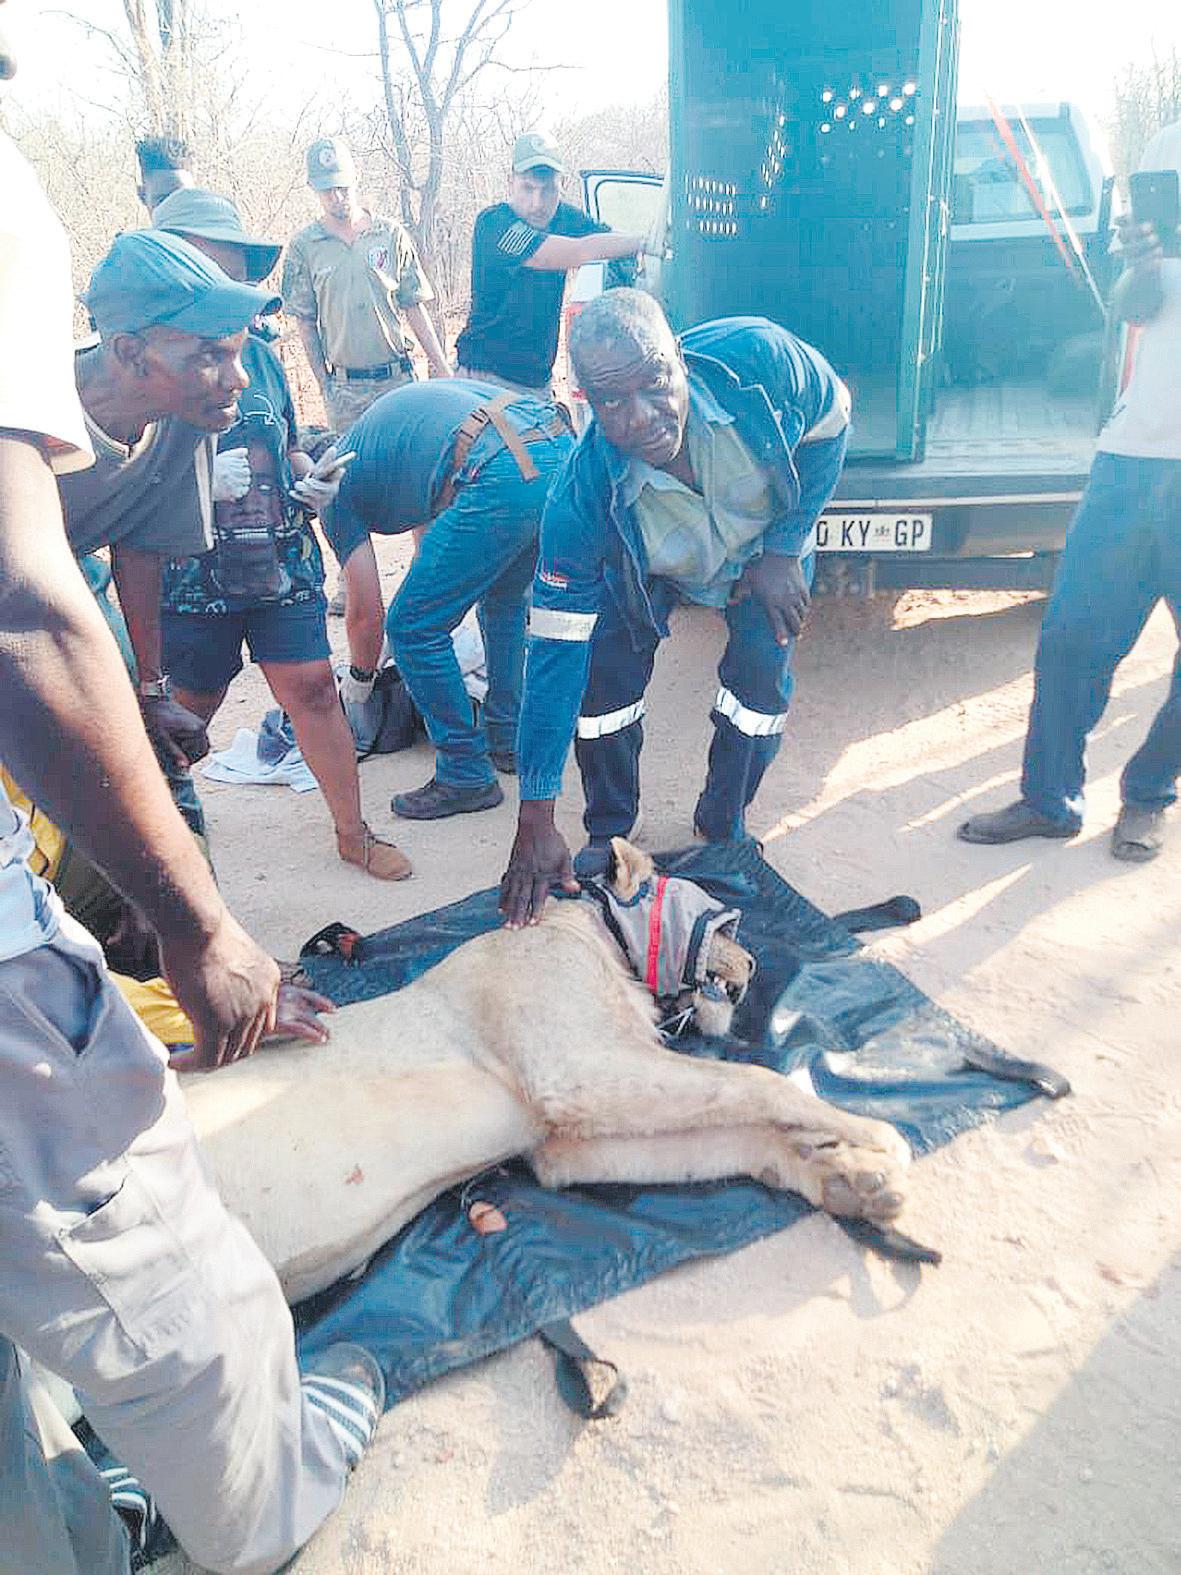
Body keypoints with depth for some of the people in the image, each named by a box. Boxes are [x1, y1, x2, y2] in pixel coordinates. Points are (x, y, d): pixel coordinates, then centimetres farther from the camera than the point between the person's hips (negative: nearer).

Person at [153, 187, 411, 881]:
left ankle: (353, 831, 14)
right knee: (189, 708, 10)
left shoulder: (259, 355, 9)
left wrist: (312, 480, -1)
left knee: (313, 688, 2)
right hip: (193, 576, -3)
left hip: (283, 562, 4)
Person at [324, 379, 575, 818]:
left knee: (414, 627, 5)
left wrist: (357, 683, 32)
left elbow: (366, 612, 15)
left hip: (508, 477, -9)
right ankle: (509, 740, 38)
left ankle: (467, 775, 14)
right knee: (504, 600, 30)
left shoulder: (336, 485, 14)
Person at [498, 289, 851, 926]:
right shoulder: (583, 497, -40)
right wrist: (535, 821, -36)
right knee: (605, 676, -15)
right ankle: (607, 835, 11)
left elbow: (830, 421, -15)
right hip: (646, 569, -1)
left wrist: (782, 550, -20)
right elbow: (556, 654, -36)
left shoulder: (760, 357, -39)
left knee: (762, 674, -15)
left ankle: (722, 830, 10)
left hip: (769, 543, 1)